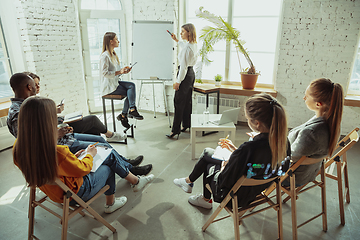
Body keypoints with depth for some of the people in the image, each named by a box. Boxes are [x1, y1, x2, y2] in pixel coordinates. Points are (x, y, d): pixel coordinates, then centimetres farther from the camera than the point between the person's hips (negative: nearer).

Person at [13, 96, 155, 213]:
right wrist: (90, 154, 0)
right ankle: (136, 181, 35)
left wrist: (72, 158, 5)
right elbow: (83, 169, -19)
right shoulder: (57, 153, -38)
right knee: (109, 164, 13)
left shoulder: (19, 149, -14)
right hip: (76, 192, -7)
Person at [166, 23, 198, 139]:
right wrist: (176, 40, 37)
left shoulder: (187, 47, -20)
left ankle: (175, 130, -3)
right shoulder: (193, 45, 9)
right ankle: (186, 125, 27)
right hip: (191, 73, 10)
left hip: (185, 75, -10)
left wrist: (178, 82, -19)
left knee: (178, 102, -7)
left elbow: (184, 66, -22)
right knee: (187, 101, 16)